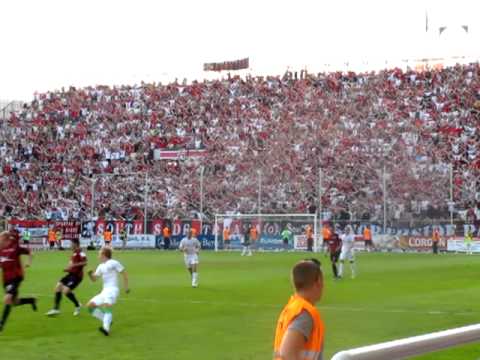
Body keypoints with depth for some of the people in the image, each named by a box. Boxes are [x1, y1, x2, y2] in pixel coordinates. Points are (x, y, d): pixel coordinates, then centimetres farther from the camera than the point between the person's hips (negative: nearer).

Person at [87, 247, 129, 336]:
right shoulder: (101, 266, 19)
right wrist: (90, 274, 0)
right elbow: (94, 279, 22)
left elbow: (124, 273, 0)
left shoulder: (113, 263, -2)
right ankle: (107, 321, 2)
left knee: (107, 306, -31)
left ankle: (106, 329, -43)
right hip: (104, 291, 9)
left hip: (112, 290, -9)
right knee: (90, 306, 2)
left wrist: (126, 287, -5)